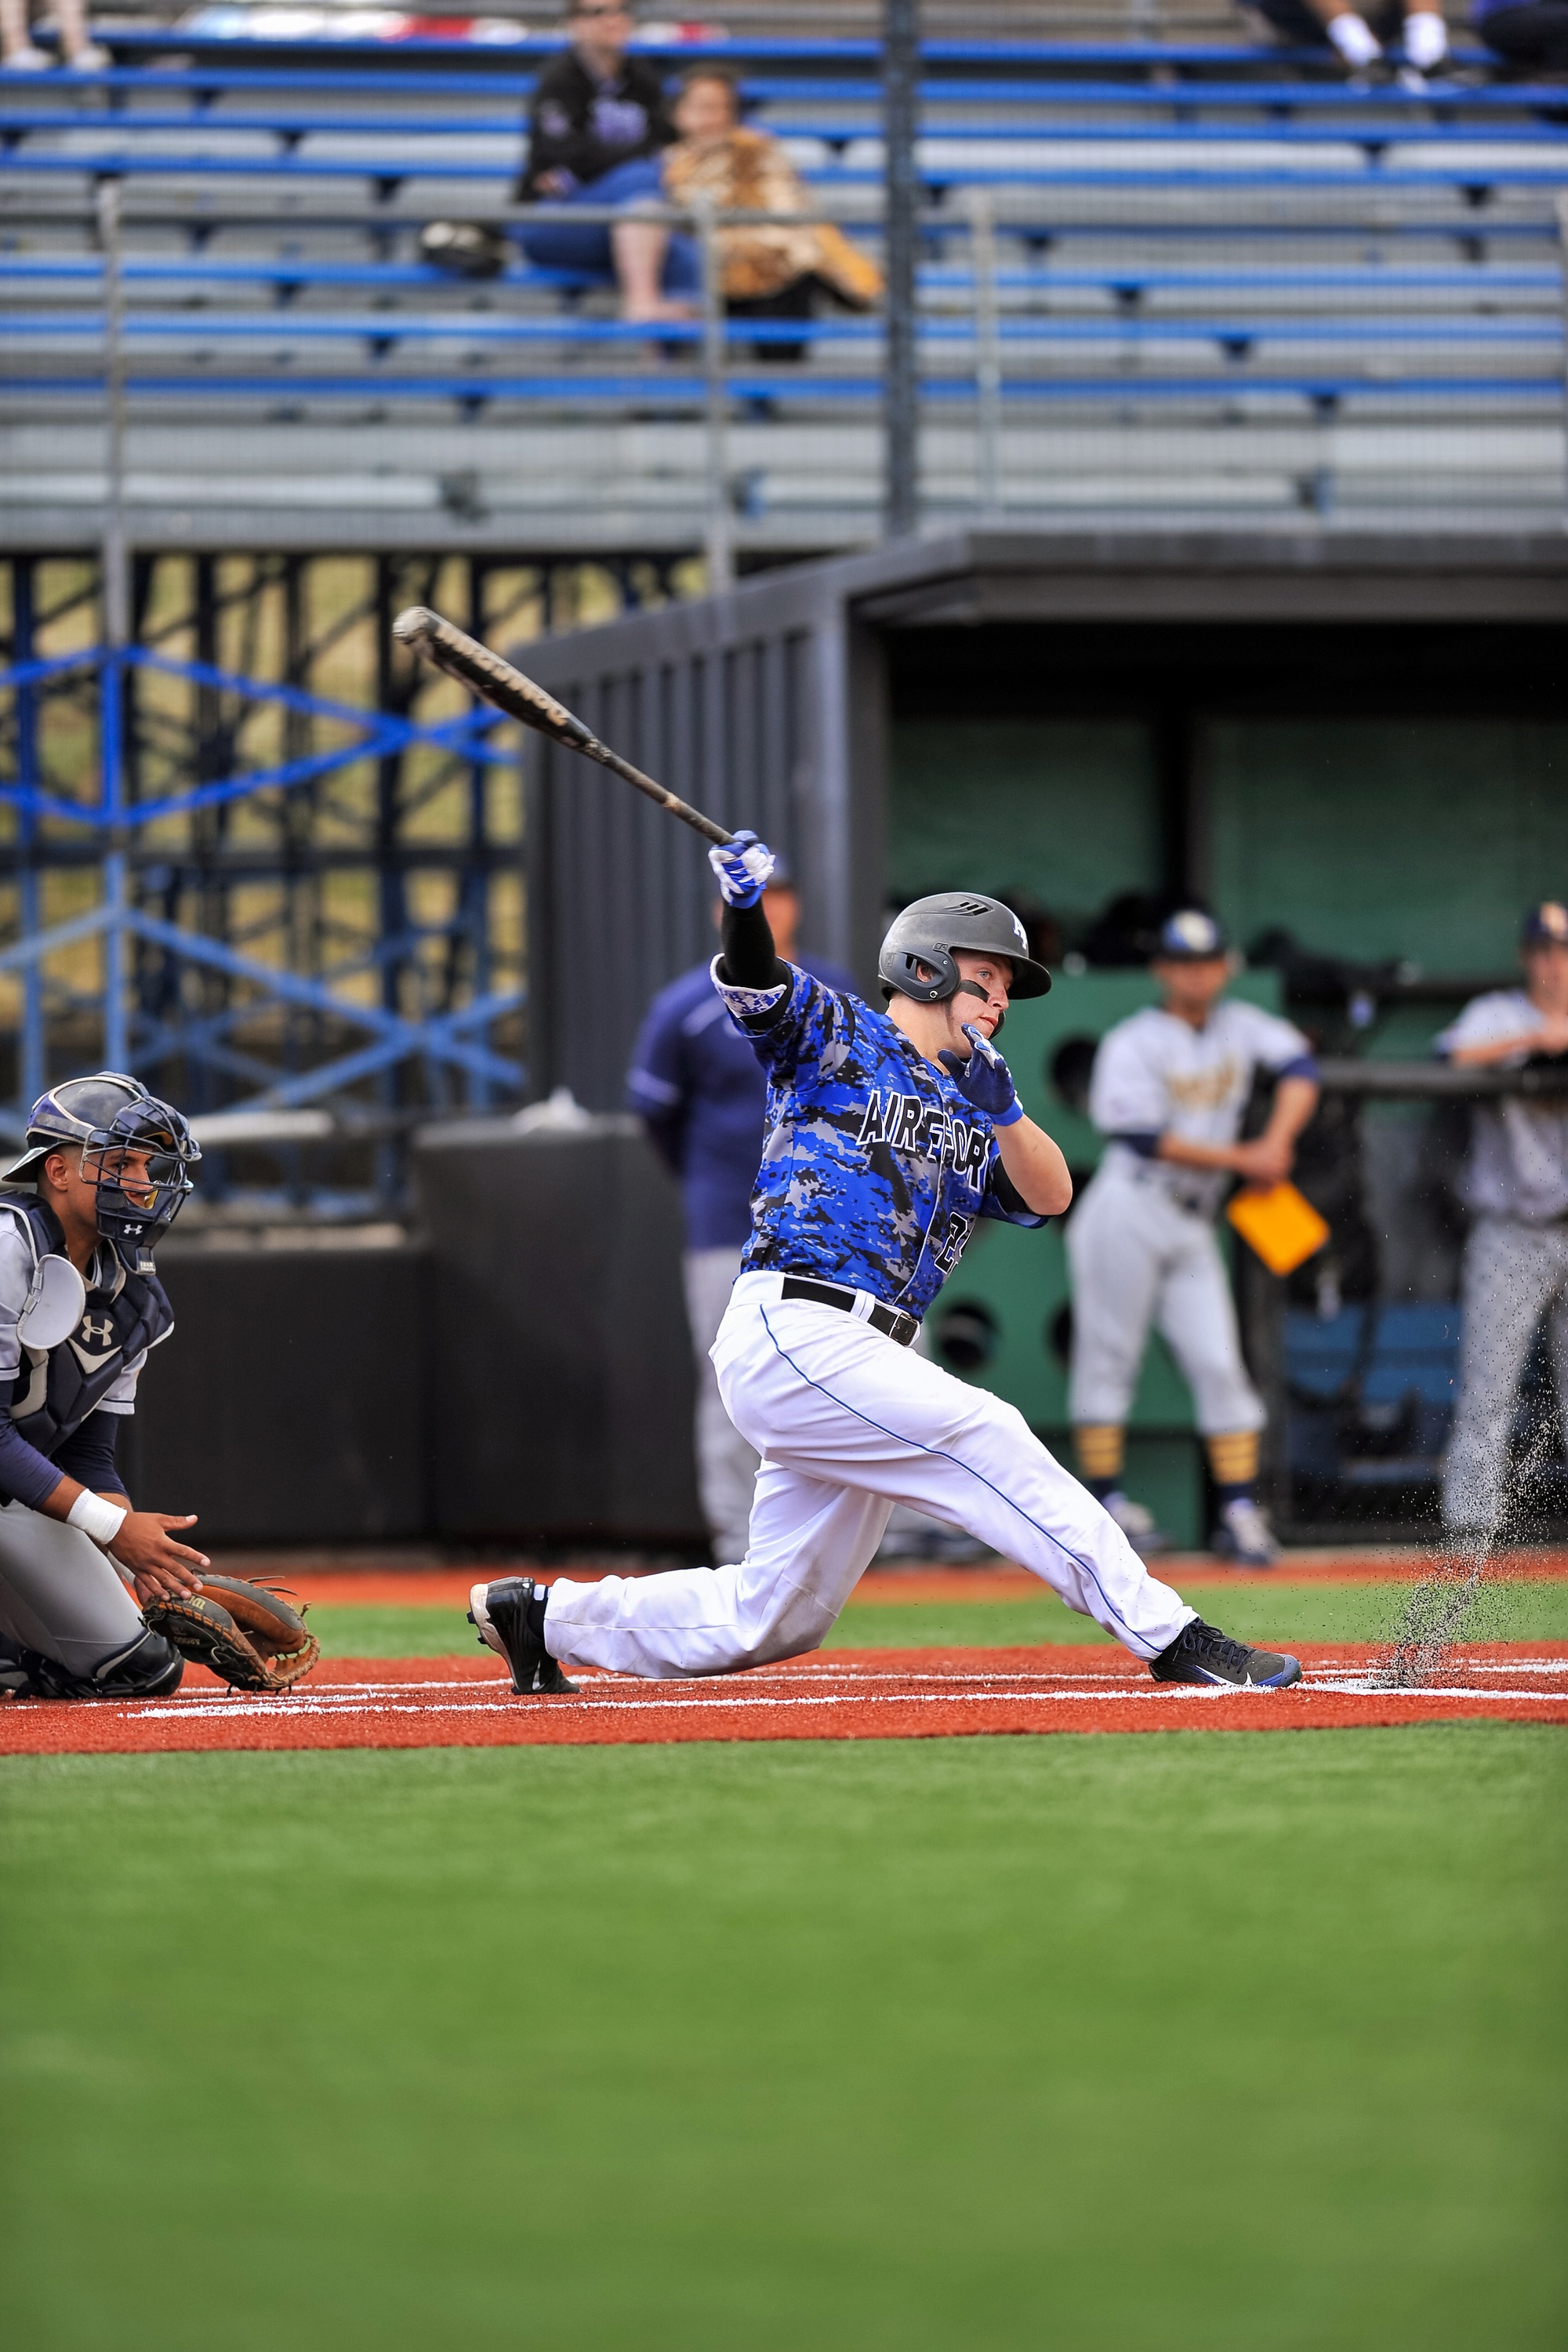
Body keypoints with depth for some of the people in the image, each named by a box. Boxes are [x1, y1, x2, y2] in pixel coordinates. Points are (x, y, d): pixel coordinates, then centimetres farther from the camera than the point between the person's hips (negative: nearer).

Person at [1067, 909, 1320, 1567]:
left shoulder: (1240, 1027, 11)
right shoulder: (1132, 1043, -6)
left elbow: (1299, 1065, 1)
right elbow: (1142, 1134, -15)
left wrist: (1276, 1142, -14)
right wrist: (1240, 1160, -13)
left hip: (1193, 1228, 5)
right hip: (1129, 1212, -5)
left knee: (1219, 1364, -2)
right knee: (1108, 1357, -3)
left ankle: (1240, 1512, -3)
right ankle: (1107, 1501, 2)